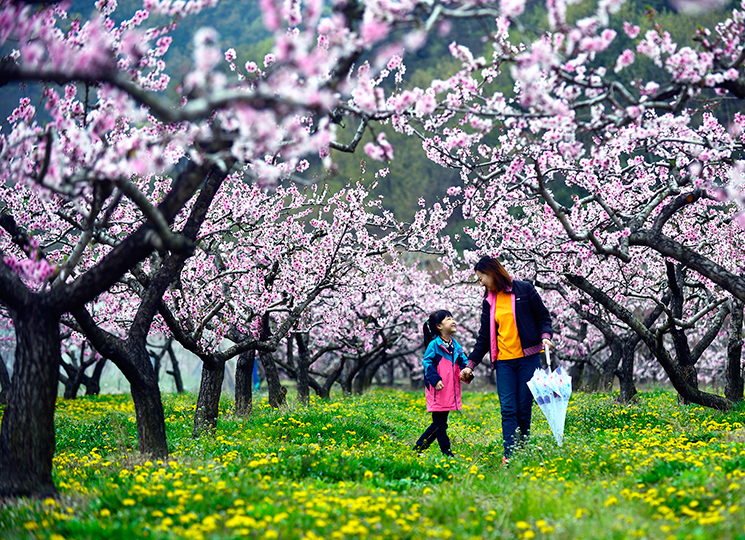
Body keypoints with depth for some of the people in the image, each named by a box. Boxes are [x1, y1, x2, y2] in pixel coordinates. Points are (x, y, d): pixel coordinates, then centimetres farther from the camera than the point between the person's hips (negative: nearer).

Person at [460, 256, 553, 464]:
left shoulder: (525, 290, 1)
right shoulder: (489, 302, 13)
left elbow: (543, 317, 6)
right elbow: (484, 337, 16)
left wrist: (545, 336, -13)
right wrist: (470, 365, 11)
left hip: (528, 358, -3)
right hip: (504, 361, 3)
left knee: (524, 408, -2)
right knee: (508, 409, -8)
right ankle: (509, 455, -14)